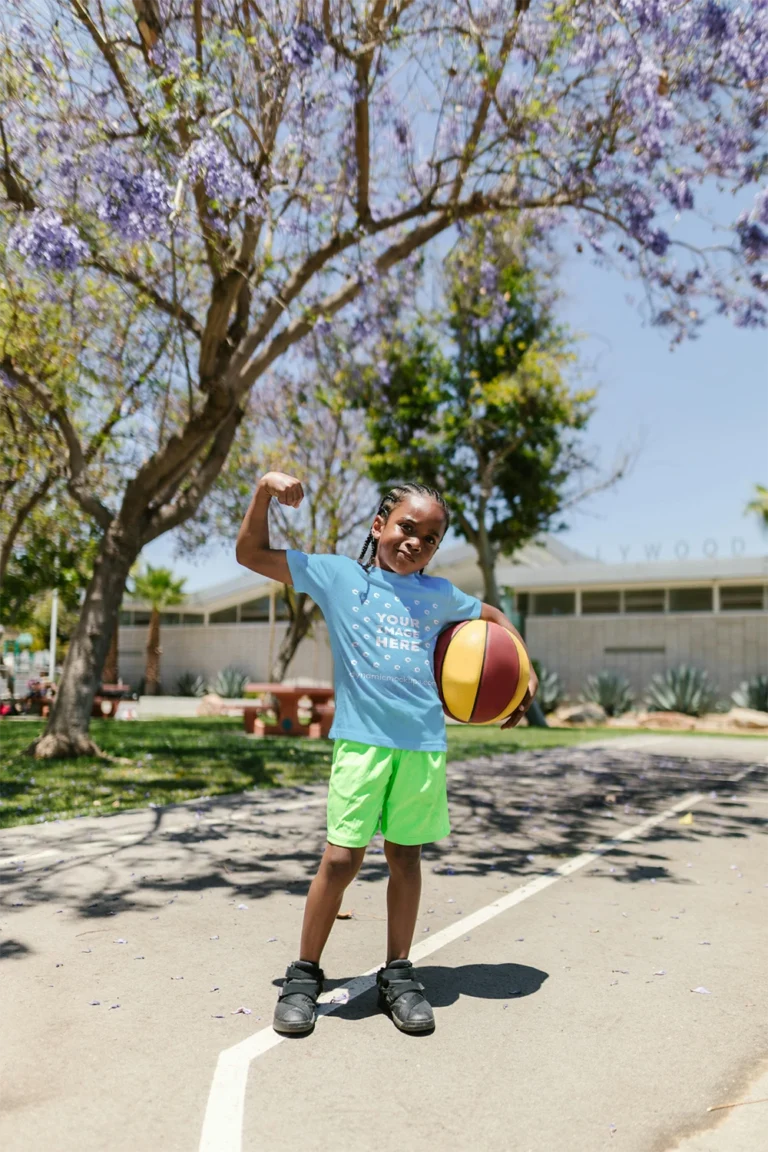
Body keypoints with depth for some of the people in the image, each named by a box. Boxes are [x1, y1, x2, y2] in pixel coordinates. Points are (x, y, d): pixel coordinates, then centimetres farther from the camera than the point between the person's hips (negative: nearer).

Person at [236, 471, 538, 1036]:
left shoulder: (438, 595, 14)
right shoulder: (338, 575, 6)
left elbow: (494, 617, 31)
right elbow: (252, 554, 6)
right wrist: (264, 492, -6)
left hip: (425, 742, 3)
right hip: (362, 739, -3)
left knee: (406, 856, 11)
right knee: (341, 857, -5)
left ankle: (398, 974, 27)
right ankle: (305, 975, 16)